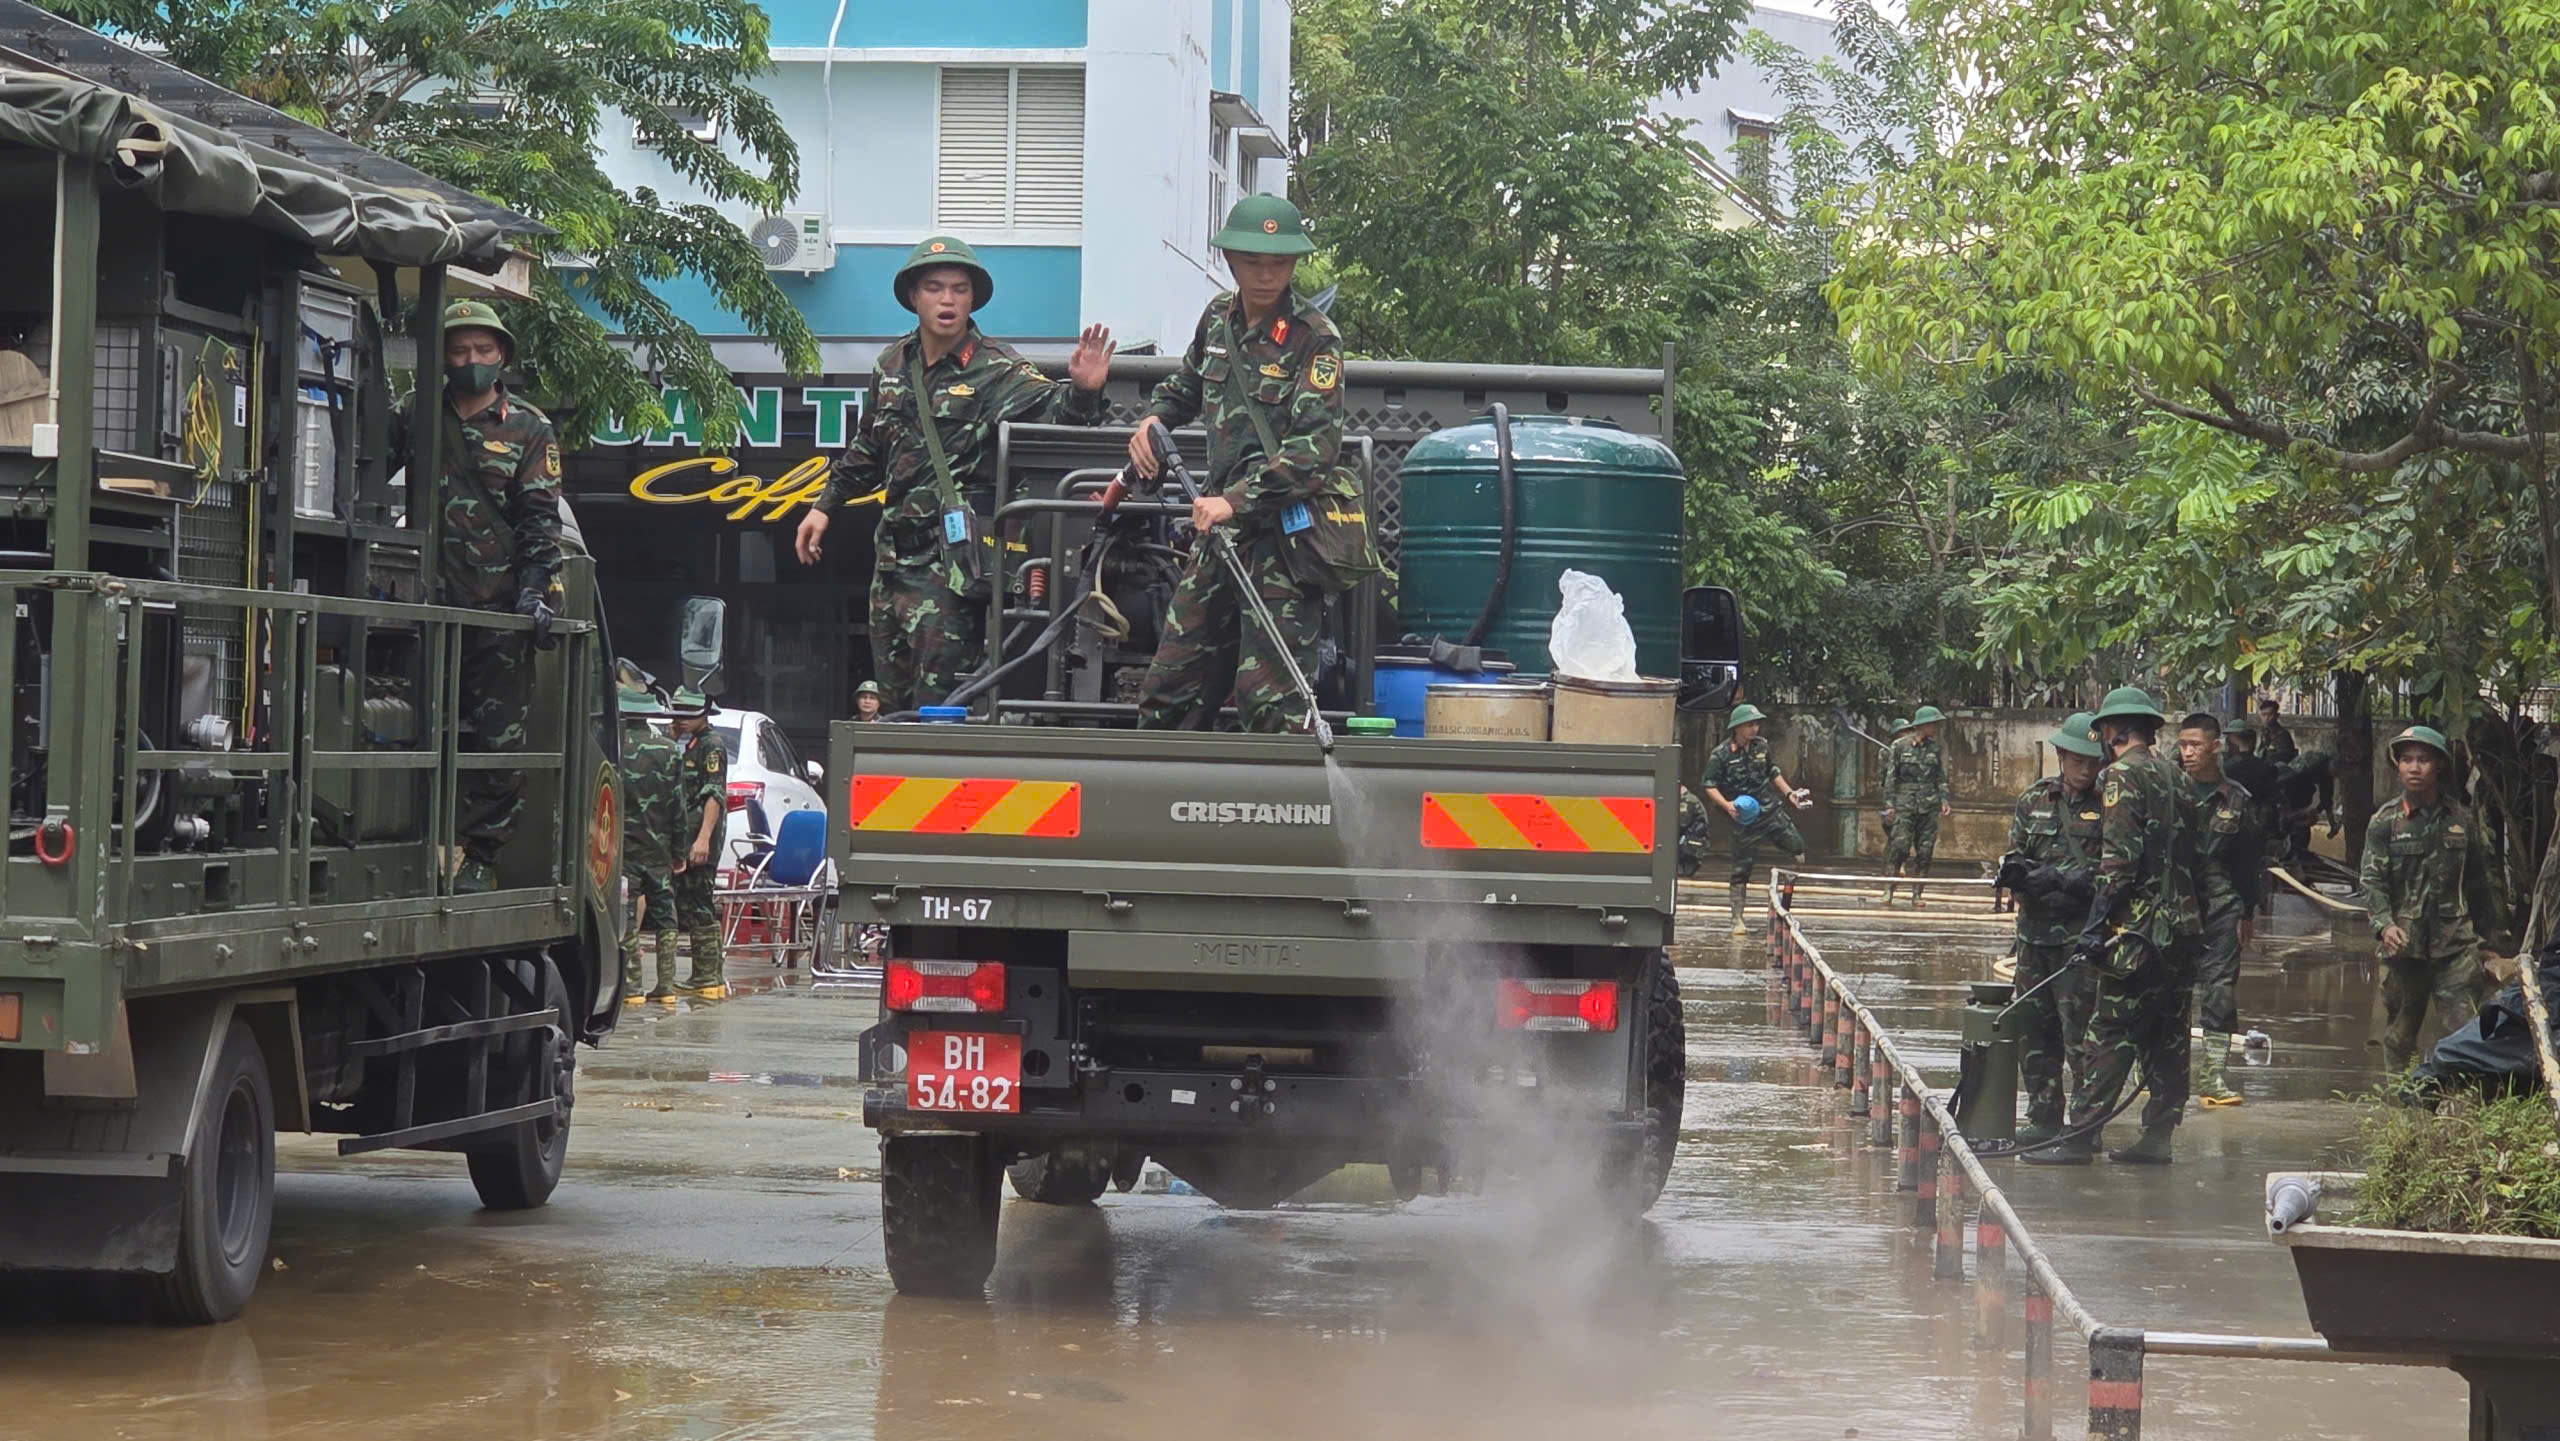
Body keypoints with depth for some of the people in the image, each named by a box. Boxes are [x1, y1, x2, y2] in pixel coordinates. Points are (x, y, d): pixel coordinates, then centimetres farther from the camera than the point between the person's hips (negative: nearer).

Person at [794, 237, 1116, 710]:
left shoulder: (996, 370, -8)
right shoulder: (892, 365, 11)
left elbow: (1052, 413, -23)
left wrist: (1082, 392, -44)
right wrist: (826, 505, 28)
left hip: (953, 560, -7)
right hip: (894, 550, 7)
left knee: (939, 703, -12)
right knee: (893, 701, 13)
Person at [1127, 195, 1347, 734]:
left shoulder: (1314, 338, -9)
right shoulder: (1218, 318, 11)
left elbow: (1315, 447, -18)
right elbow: (1186, 386, 31)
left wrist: (1236, 500, -25)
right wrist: (1152, 422, 9)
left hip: (1283, 532, -7)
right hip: (1219, 529, 7)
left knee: (1270, 696, -12)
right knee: (1168, 691, 9)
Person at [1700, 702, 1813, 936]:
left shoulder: (1761, 746, 5)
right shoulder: (1721, 755, -10)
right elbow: (1710, 786, -9)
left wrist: (1789, 793, 12)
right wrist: (1726, 805, -23)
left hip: (1771, 811, 5)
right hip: (1744, 818, -5)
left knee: (1797, 847, 0)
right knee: (1742, 868, -1)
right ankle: (1737, 919, 6)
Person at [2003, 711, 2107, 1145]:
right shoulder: (2034, 800, 10)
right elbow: (2013, 862, 10)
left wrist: (2053, 878, -19)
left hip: (2082, 934, -5)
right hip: (2036, 930, 5)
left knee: (2080, 1032, -9)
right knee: (2033, 1030, 10)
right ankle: (2044, 1120, 20)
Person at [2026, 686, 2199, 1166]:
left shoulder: (2122, 776, -8)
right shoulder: (2174, 775, 16)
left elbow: (2119, 858, -17)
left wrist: (2096, 925, -17)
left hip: (2137, 928, -8)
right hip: (2181, 926, 8)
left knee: (2110, 1035, -8)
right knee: (2166, 1037, 10)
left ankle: (2079, 1139, -9)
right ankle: (2157, 1139, 12)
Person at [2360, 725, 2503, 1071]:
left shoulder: (2460, 819, 6)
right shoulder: (2385, 822, 1)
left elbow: (2478, 882, 15)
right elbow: (2373, 882, -6)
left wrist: (2488, 935, 17)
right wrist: (2385, 925, -22)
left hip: (2454, 942, 0)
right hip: (2404, 940, 0)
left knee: (2462, 1027, -11)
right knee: (2399, 1032, 9)